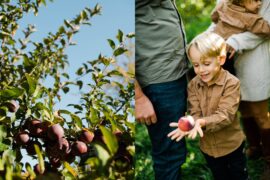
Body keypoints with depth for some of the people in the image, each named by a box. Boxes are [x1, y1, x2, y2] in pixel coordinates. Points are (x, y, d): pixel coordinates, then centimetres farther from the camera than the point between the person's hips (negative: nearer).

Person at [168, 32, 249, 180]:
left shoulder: (231, 83, -21)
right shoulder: (193, 85, -8)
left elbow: (225, 114, -27)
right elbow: (194, 113, -13)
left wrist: (202, 122, -45)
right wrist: (191, 124, -37)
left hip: (231, 144, -4)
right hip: (208, 145, 4)